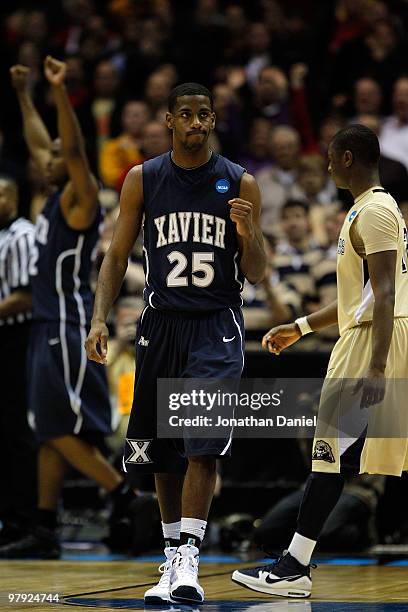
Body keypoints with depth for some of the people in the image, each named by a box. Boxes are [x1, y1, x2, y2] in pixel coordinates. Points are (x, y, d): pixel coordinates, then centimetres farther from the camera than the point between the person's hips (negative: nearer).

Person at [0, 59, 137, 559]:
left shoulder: (80, 197, -8)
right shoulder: (56, 197, 15)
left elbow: (74, 149, -25)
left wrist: (60, 91, -33)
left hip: (68, 327, -10)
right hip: (49, 327, 10)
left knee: (63, 431, -14)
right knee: (50, 434, 8)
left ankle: (128, 501, -7)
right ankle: (44, 533, 8)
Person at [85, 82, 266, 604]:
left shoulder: (239, 183, 1)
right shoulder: (143, 180, 4)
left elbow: (255, 276, 4)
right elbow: (117, 255, 7)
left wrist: (248, 235, -17)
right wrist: (99, 318, -6)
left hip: (217, 326, -2)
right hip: (161, 323, 2)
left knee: (202, 443, -18)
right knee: (162, 452, 7)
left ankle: (188, 559, -19)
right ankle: (172, 559, 20)